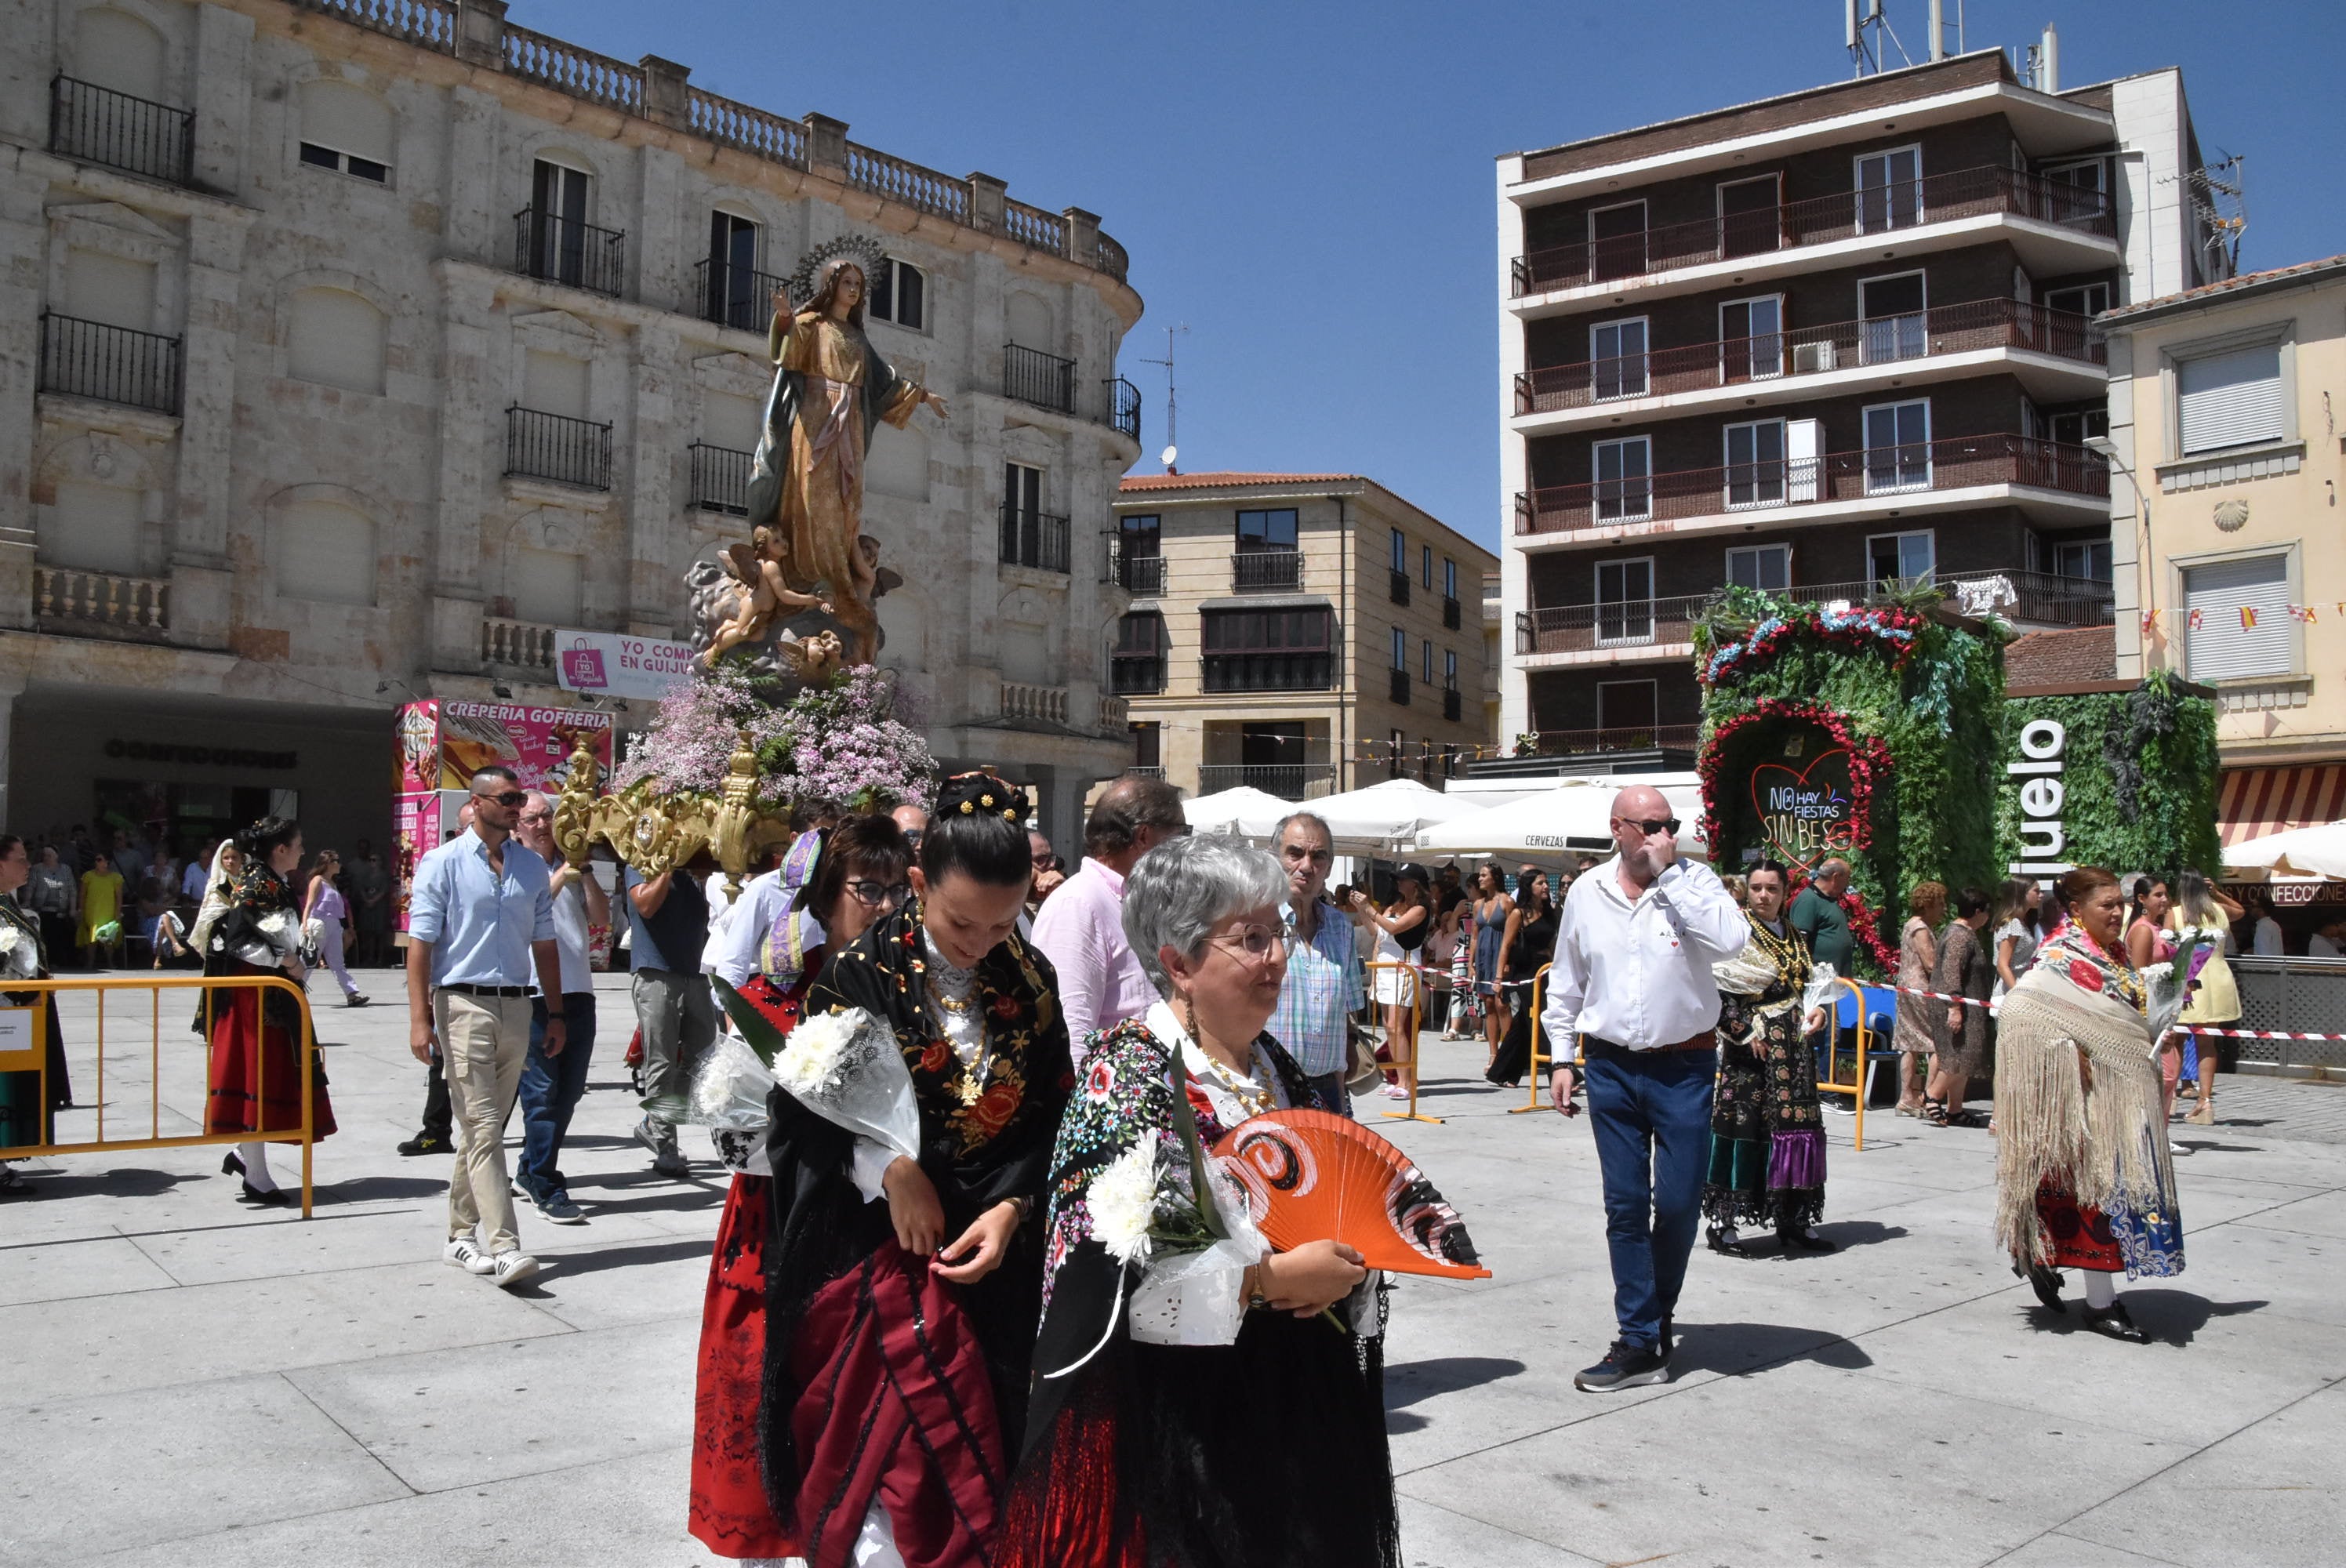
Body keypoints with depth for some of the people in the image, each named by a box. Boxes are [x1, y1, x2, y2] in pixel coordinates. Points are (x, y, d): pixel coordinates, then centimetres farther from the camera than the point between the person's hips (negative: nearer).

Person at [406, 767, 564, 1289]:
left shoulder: (533, 867, 11)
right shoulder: (443, 864, -2)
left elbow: (544, 943, 15)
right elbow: (420, 942, -6)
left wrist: (556, 1013, 13)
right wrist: (420, 1017, -13)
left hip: (516, 1006, 5)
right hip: (463, 1003, -5)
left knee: (484, 1125, 12)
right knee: (483, 1127, -8)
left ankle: (462, 1234, 22)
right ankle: (503, 1247, -11)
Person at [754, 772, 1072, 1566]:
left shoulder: (1031, 981, 0)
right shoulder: (862, 972, -9)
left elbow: (1051, 1115, 3)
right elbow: (801, 1103, -7)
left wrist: (1012, 1207, -11)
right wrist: (892, 1168, -18)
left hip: (994, 1247, 3)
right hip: (873, 1245, -2)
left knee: (981, 1432, 9)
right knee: (886, 1435, -2)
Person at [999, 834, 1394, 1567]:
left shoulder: (1275, 1067, 8)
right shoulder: (1128, 1071, -14)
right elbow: (1112, 1268, -23)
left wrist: (1340, 1269, -4)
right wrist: (1273, 1279, -19)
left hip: (1288, 1402, 7)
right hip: (1167, 1418, -7)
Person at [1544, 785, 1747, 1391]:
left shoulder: (1693, 881, -5)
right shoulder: (1587, 892, 3)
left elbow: (1730, 940, -26)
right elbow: (1565, 982, 12)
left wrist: (1669, 872, -22)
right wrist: (1562, 1058, 10)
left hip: (1683, 1067, -2)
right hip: (1611, 1066, 2)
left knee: (1679, 1203, 2)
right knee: (1624, 1205, 4)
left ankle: (1657, 1312, 29)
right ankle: (1640, 1344, 12)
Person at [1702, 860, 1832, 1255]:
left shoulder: (1795, 938, 14)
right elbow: (1712, 992, -12)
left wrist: (1814, 1010, 3)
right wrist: (1746, 1031, -15)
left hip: (1792, 1049, 7)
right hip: (1750, 1050, -7)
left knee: (1798, 1127, 7)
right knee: (1743, 1128, -6)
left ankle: (1794, 1219, 19)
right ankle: (1722, 1223, 1)